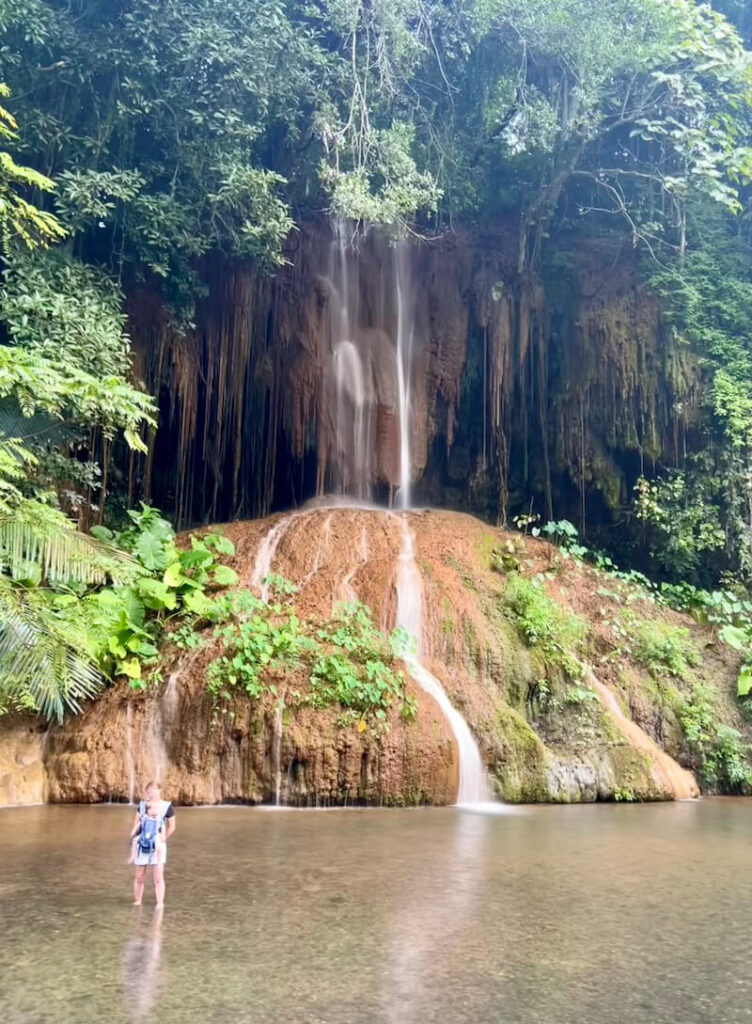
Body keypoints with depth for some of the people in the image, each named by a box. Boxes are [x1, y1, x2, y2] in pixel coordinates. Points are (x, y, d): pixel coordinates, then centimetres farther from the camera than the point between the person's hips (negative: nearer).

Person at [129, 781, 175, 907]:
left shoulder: (167, 806, -7)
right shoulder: (142, 805, 1)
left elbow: (171, 826, 2)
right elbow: (136, 824, 8)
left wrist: (164, 838, -6)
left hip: (158, 845, -3)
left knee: (158, 876, -8)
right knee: (139, 876, 10)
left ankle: (160, 903, -2)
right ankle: (137, 901, 26)